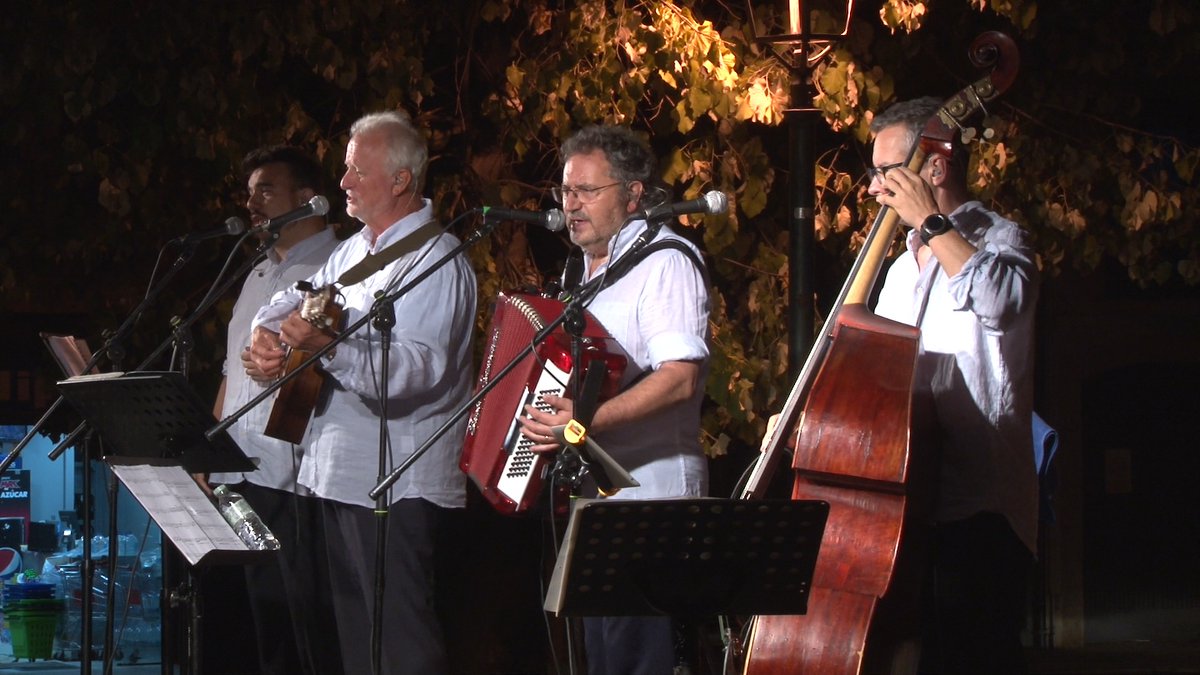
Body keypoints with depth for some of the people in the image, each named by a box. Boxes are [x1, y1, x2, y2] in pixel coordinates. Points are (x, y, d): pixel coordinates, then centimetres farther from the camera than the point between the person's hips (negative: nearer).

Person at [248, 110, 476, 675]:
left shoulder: (435, 261, -14)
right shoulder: (357, 248, 15)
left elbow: (415, 370, -26)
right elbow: (296, 300, 27)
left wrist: (327, 347, -37)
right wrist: (267, 333, 3)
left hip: (397, 485, -10)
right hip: (342, 478, 10)